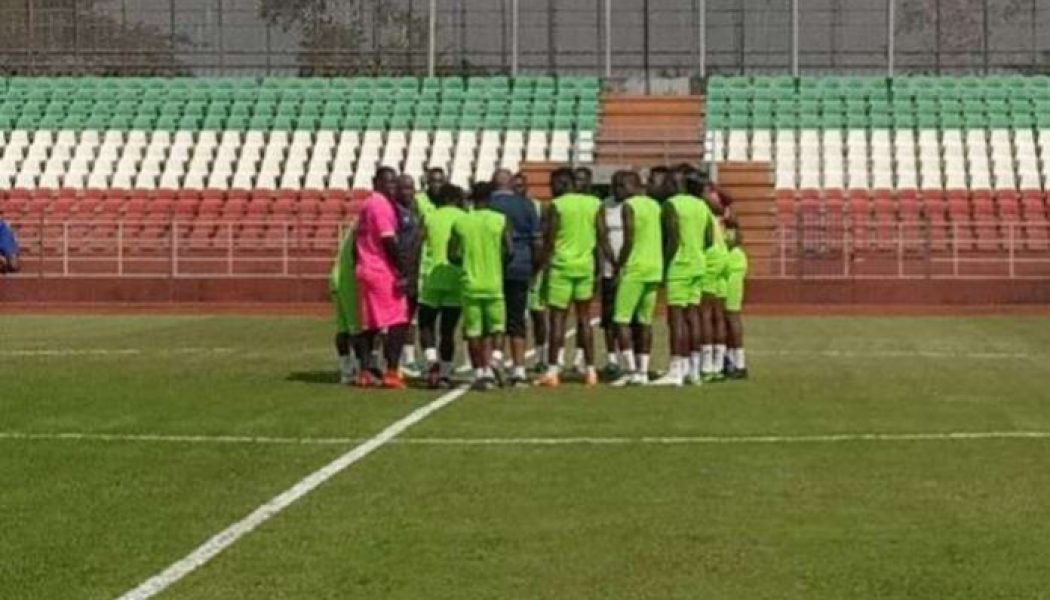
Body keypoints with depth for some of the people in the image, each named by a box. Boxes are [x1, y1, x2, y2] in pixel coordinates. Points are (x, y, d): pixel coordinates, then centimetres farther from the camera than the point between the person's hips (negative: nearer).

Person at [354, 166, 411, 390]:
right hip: (383, 271, -9)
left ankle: (365, 373, 10)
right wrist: (402, 272, -18)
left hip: (365, 270, 9)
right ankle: (391, 372, -13)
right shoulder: (382, 204, -10)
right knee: (398, 322, -8)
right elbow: (388, 241, -18)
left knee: (369, 324, 10)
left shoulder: (367, 204, 18)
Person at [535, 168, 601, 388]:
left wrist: (544, 267, -3)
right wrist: (598, 268, 13)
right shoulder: (594, 204, 8)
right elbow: (600, 238, 7)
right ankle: (590, 371, 9)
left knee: (557, 318, -2)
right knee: (584, 318, 11)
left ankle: (553, 371, -6)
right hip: (585, 266, 4)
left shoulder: (556, 206, -6)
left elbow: (549, 240, -9)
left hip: (562, 265, -4)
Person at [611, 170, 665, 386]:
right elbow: (663, 240, 15)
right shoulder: (655, 205, 14)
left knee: (621, 320, -4)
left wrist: (617, 267, -7)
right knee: (645, 321, 10)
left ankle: (631, 370, -11)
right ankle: (643, 371, 8)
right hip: (655, 269, 7)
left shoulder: (629, 206, -8)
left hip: (635, 269, -7)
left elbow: (629, 241, -15)